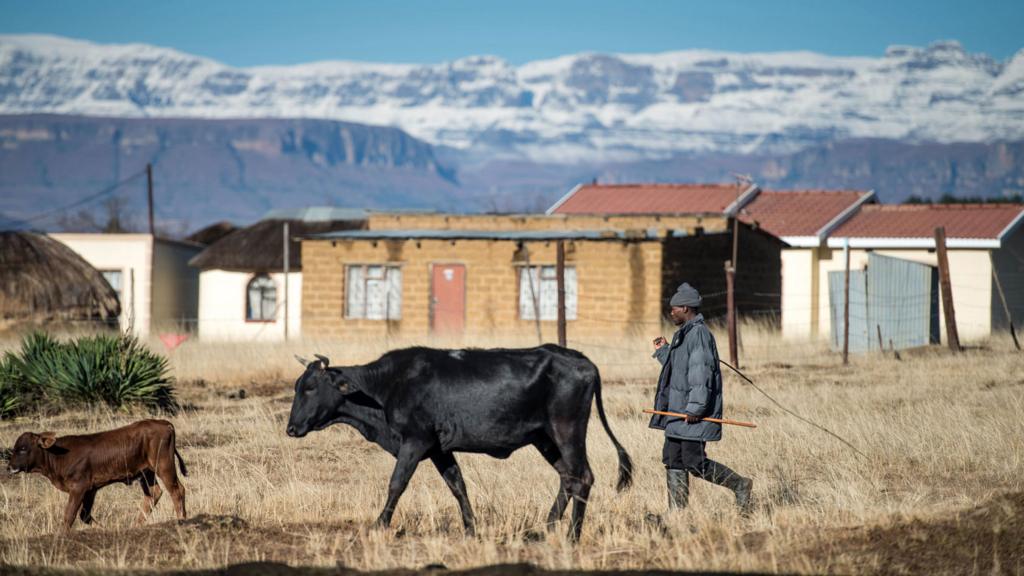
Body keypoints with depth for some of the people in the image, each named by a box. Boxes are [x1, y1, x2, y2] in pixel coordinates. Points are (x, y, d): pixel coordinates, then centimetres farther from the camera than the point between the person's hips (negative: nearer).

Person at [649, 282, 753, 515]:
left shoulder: (698, 334, -16)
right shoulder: (685, 334, 17)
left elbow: (701, 373, -23)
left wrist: (694, 408, -26)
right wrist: (663, 351, 30)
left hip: (693, 414, -10)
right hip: (678, 410, 10)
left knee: (694, 461, -11)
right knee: (672, 459, 8)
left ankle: (740, 485, 3)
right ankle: (676, 511, 10)